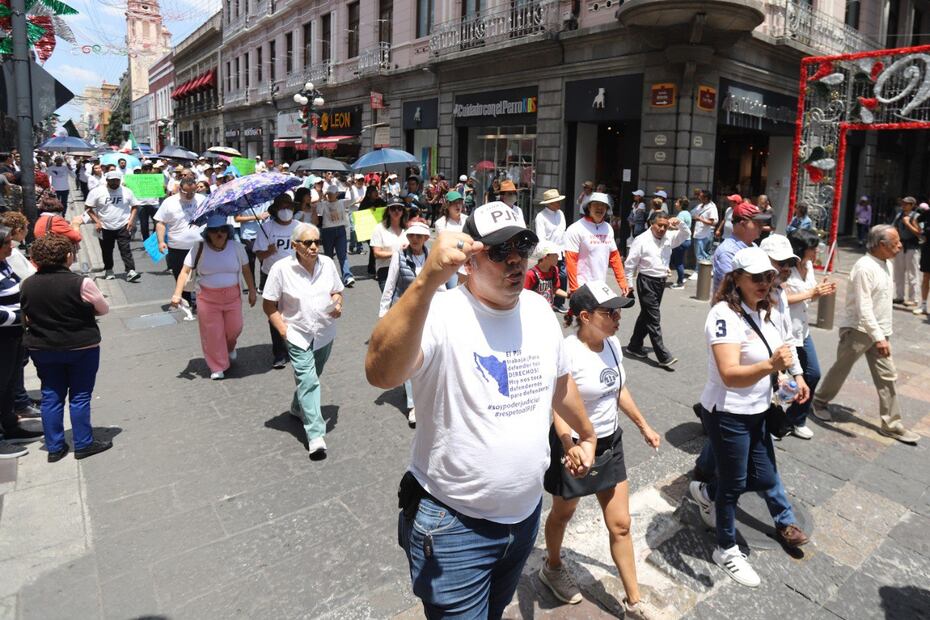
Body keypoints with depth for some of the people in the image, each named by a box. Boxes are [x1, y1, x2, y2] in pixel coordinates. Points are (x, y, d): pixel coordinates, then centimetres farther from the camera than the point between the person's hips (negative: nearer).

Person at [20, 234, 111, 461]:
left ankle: (54, 447, 20)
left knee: (50, 396, 13)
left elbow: (26, 318, 7)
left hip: (41, 349, 4)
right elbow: (104, 309, -6)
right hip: (81, 347, -4)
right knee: (80, 396, 6)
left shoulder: (28, 285, -4)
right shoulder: (81, 283, -19)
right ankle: (83, 444, 14)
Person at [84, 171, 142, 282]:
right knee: (107, 251, 12)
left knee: (125, 249, -10)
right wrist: (97, 221, -10)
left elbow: (135, 206, 9)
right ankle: (108, 270, 29)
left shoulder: (127, 191, 0)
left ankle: (130, 271, -16)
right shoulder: (97, 192, -4)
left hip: (123, 226, -1)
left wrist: (131, 220, -5)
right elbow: (88, 207, 0)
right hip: (105, 228, 1)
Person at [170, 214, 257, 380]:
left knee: (234, 328, 11)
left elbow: (246, 270, 6)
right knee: (212, 334, 4)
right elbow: (186, 271, -11)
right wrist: (177, 294, -20)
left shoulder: (236, 246, -4)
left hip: (232, 296, 2)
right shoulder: (199, 248, -9)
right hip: (207, 298, -2)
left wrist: (252, 290, 9)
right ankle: (218, 367, 21)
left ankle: (230, 348, 47)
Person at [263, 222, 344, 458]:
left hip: (324, 333, 4)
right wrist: (283, 330, -15)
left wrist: (337, 304, -12)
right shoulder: (281, 268, -14)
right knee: (308, 380, -12)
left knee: (310, 378, 21)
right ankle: (315, 436, -9)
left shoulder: (327, 263, -4)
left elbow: (337, 291, 10)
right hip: (298, 335, -4)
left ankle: (298, 407, 49)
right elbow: (269, 305, -7)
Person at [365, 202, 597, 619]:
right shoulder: (441, 315, -23)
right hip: (454, 525, -6)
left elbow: (560, 382, 16)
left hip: (526, 514, 7)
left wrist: (587, 434, 27)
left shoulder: (539, 310, -1)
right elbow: (380, 373, -43)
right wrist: (429, 279, -53)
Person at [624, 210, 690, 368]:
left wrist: (679, 224, -7)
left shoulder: (668, 238, 6)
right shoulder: (642, 240, -10)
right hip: (646, 281, -7)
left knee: (646, 315, 16)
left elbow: (686, 234, 13)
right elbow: (630, 263, -8)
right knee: (654, 318, -7)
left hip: (661, 282, 7)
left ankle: (634, 346, 30)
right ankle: (663, 356, -7)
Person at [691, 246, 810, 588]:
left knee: (764, 478, 18)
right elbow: (730, 375, -34)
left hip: (757, 412, 8)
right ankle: (726, 549, 33)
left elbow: (780, 351, 22)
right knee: (734, 483, 9)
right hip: (727, 415, -8)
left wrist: (796, 376, 10)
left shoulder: (765, 311, 3)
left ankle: (707, 491, 46)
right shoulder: (725, 314, -24)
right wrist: (771, 365, -47)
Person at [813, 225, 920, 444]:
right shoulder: (865, 267, -21)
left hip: (878, 331, 8)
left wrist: (883, 334, 17)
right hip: (857, 330, -8)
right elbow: (863, 307, -25)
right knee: (841, 370, 9)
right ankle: (820, 401, 31)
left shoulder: (886, 264, 7)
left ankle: (892, 424, 13)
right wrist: (878, 338, -28)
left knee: (888, 377, 6)